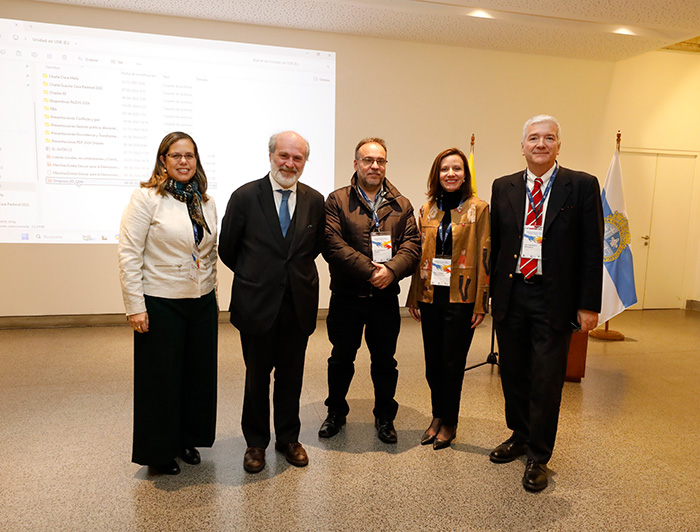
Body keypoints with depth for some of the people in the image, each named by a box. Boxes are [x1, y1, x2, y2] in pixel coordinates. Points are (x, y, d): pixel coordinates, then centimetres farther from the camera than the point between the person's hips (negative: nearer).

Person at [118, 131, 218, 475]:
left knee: (199, 375, 14)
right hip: (161, 304, -5)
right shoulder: (147, 198, -9)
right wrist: (135, 306, -15)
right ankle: (158, 451, 29)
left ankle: (188, 440, 35)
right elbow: (128, 255, -12)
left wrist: (214, 300, 13)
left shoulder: (206, 202, 8)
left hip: (202, 304, 6)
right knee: (161, 378, 8)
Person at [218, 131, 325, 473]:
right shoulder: (245, 196, -5)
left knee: (291, 376, 15)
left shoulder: (315, 201, 2)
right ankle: (256, 442, 32)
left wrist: (296, 271, 9)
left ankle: (288, 438, 35)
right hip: (257, 303, -2)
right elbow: (227, 249, 2)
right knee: (257, 377, 12)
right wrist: (254, 277, 7)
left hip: (299, 303, 2)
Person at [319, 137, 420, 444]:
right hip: (346, 296, -1)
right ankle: (336, 413, 34)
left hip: (385, 297, 2)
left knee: (385, 361, 13)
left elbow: (412, 245, -1)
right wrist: (369, 270, -19)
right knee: (341, 358, 13)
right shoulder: (337, 201, -1)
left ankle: (384, 417, 32)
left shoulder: (401, 205, 8)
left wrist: (391, 270, -19)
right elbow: (332, 244, -13)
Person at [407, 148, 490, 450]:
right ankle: (437, 416, 30)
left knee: (452, 362, 5)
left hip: (461, 298, -4)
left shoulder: (478, 209, -2)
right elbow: (420, 255, 11)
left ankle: (449, 423, 24)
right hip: (430, 297, 4)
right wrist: (414, 297, 9)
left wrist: (481, 303, -9)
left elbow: (483, 257, -5)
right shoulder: (427, 210, 9)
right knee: (432, 362, 10)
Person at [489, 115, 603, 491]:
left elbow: (592, 249, -4)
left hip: (554, 298, -3)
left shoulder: (582, 186, -2)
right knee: (513, 373, 16)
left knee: (547, 380, 5)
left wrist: (589, 304, -7)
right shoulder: (503, 187, 6)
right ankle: (519, 436, 38)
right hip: (510, 295, 3)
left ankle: (538, 457, 24)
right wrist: (489, 292, 6)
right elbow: (494, 243, 8)